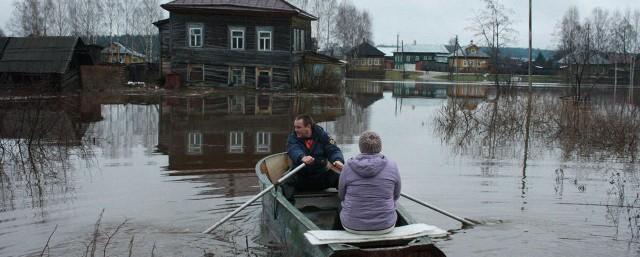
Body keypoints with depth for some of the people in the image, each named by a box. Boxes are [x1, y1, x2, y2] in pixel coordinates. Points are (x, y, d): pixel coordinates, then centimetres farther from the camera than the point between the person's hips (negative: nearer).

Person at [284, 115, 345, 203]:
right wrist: (302, 157, -49)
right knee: (286, 182, -29)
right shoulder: (292, 138, -3)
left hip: (322, 175, 1)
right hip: (301, 176, 0)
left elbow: (333, 150, -11)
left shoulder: (322, 136, 0)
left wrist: (338, 160, -36)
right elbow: (293, 150, -24)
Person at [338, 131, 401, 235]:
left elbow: (342, 195, 4)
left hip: (352, 226, 0)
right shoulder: (392, 166, -9)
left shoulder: (348, 167, -10)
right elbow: (396, 195, 4)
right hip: (384, 226, 0)